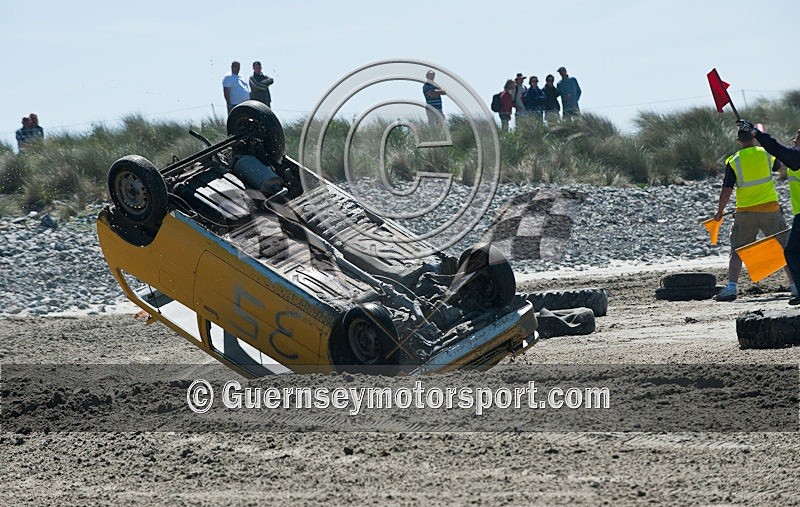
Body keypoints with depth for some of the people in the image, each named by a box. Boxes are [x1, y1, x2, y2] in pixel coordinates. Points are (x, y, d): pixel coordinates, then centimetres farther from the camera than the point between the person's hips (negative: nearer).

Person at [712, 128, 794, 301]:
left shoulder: (733, 161, -5)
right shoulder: (766, 153, 0)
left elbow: (726, 189, -8)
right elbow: (778, 165, 23)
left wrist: (720, 211, 6)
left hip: (745, 212, 0)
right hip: (770, 209, 0)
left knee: (737, 251, 8)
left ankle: (731, 287, -4)